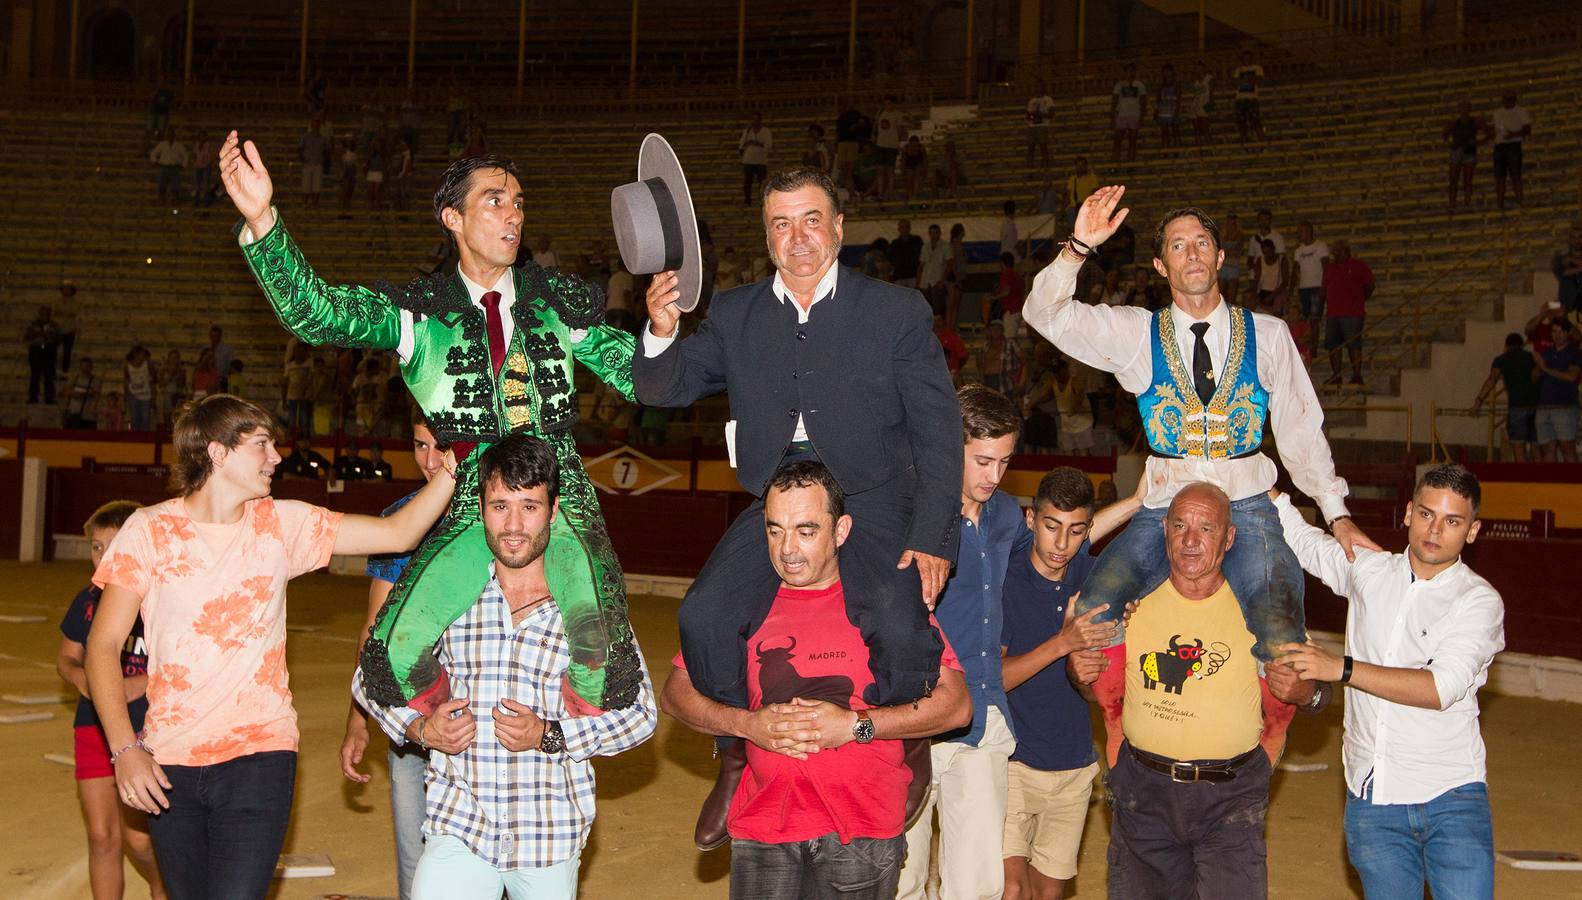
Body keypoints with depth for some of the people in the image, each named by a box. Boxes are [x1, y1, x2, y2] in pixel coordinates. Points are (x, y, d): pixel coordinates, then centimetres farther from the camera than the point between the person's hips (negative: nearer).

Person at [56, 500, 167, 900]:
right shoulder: (88, 601, 4)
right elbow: (66, 658, 15)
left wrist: (145, 682, -21)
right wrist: (79, 676, -7)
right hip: (94, 729, 4)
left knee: (138, 837, 0)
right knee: (101, 836, 3)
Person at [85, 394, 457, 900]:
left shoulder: (283, 524, 2)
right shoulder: (150, 530, -3)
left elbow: (398, 533, 2)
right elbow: (103, 645, -3)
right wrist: (125, 749, -12)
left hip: (260, 751, 0)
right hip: (169, 764, 0)